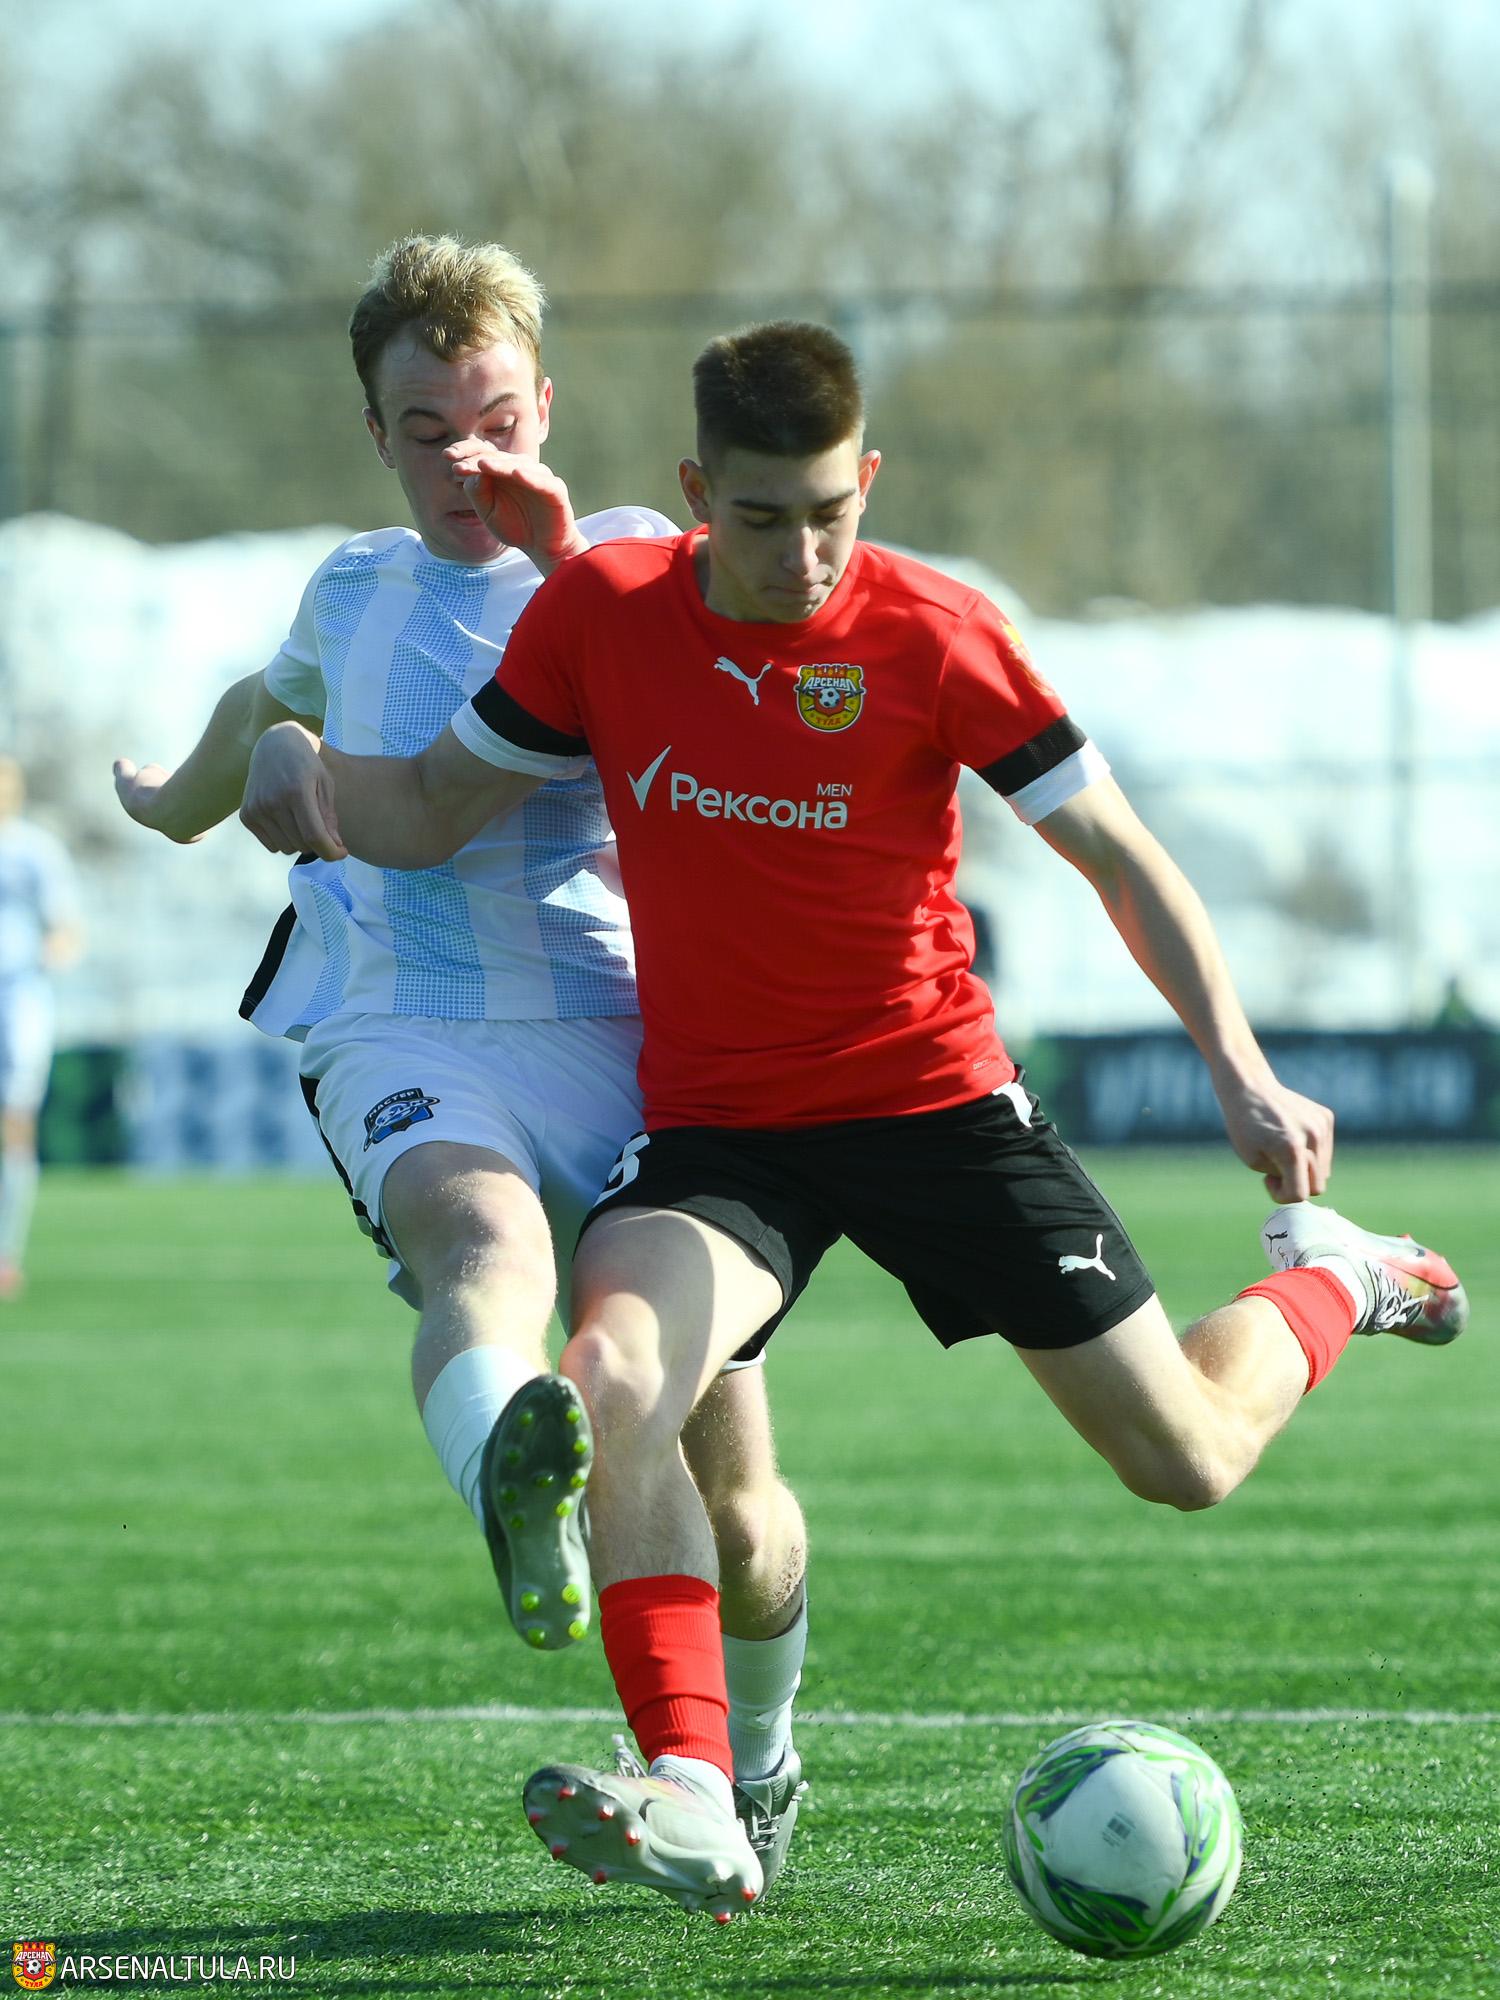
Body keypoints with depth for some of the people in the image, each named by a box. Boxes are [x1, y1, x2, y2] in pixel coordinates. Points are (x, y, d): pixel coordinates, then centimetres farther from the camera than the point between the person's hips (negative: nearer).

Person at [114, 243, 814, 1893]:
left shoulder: (627, 562, 9)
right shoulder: (352, 595, 21)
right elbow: (273, 704, 45)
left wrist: (571, 560, -21)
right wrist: (179, 800, 64)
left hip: (635, 1036, -1)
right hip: (413, 1039, 1)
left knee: (732, 1508, -2)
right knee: (481, 1232, -39)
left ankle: (751, 1770, 30)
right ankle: (512, 1486, -73)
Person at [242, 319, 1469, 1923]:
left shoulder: (931, 637, -12)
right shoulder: (598, 614, -5)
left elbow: (1117, 854, -7)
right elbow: (430, 811, 6)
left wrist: (1236, 1066, -16)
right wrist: (307, 774, -15)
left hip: (936, 1099, -1)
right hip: (715, 1123, 1)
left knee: (1189, 1461, 3)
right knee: (610, 1380, -30)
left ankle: (1324, 1279, 38)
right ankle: (692, 1806, -30)